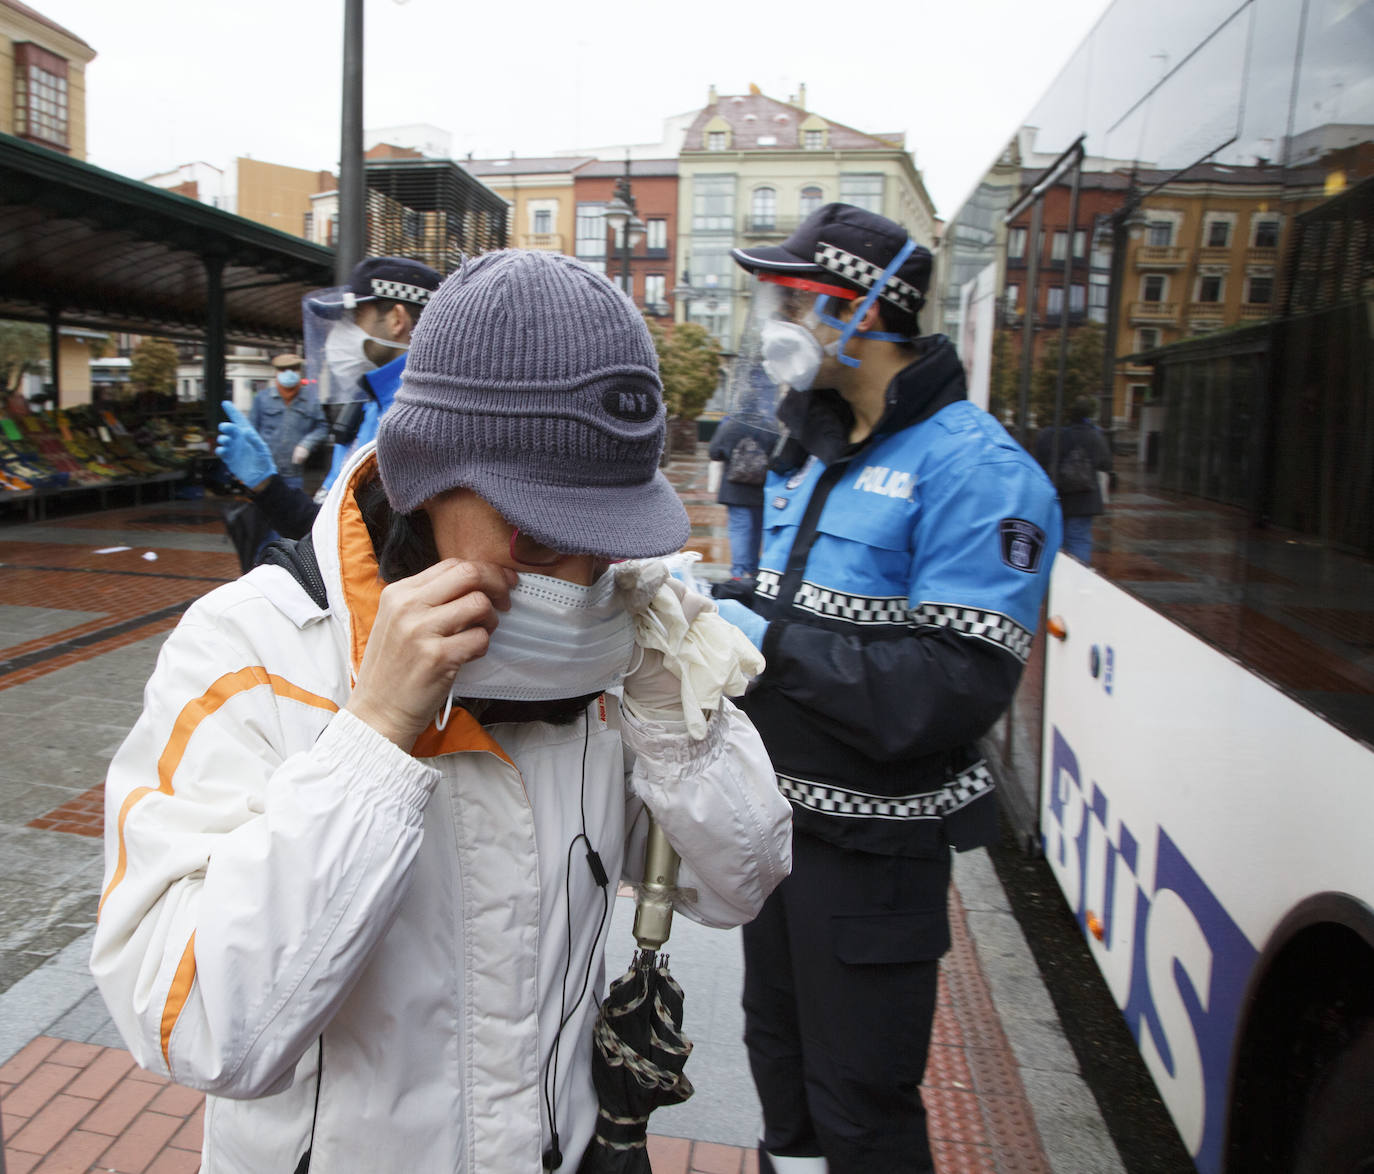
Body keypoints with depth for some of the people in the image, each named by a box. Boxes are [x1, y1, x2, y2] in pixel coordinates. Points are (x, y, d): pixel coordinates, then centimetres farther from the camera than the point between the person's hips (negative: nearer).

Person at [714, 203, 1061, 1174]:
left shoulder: (974, 469, -19)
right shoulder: (815, 455, 10)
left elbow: (959, 685, -27)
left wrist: (773, 643, -25)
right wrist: (729, 605, -3)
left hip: (875, 846, -8)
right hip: (782, 816, 8)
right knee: (781, 1054, 26)